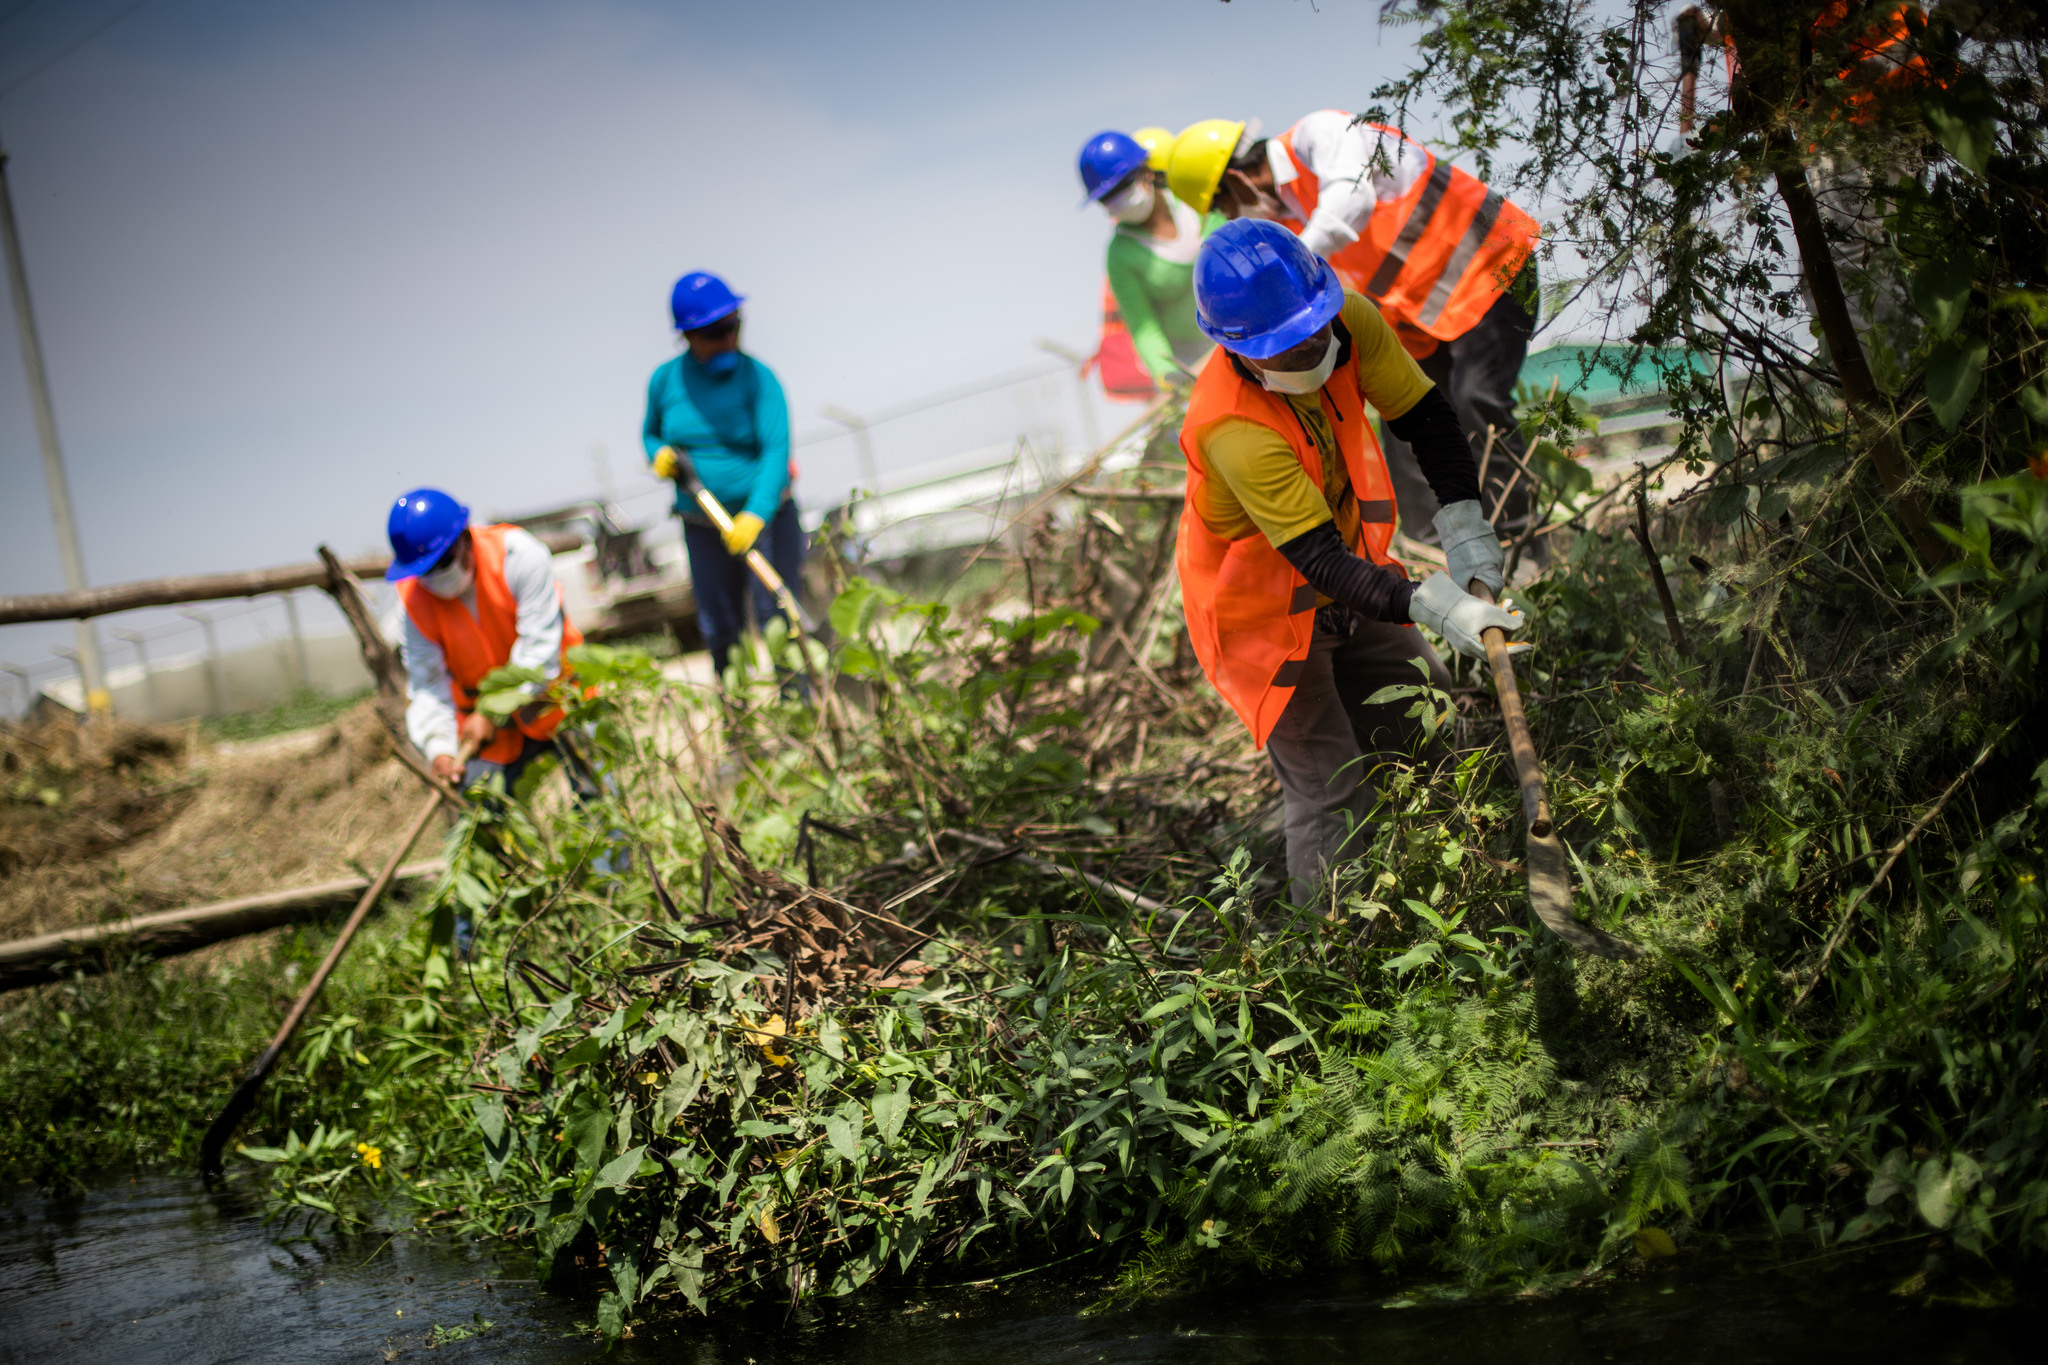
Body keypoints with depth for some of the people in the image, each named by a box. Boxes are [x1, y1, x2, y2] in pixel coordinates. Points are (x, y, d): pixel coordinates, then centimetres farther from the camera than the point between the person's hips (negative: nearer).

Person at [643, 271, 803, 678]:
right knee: (719, 632, 8)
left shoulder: (756, 377, -13)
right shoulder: (665, 380, -1)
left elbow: (776, 450, -23)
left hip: (766, 515, -4)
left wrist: (755, 515, -37)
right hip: (702, 528, 4)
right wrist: (659, 455, -8)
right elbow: (650, 433, 17)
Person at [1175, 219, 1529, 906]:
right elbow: (1322, 562, -40)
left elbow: (1426, 415, -6)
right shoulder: (1232, 429, -39)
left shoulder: (1350, 322, -20)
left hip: (1348, 584, 7)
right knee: (1333, 798, -7)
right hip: (1261, 611, -7)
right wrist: (1430, 605, -51)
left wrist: (1462, 522, -18)